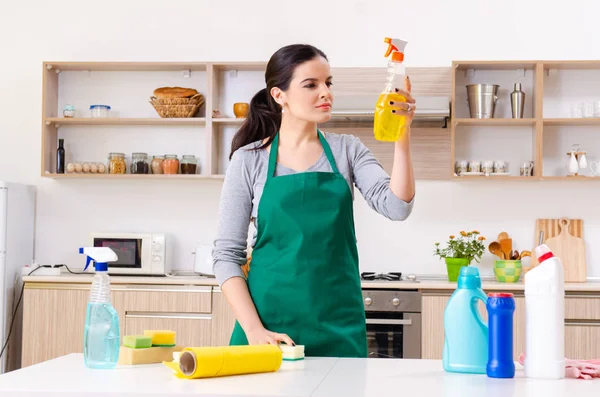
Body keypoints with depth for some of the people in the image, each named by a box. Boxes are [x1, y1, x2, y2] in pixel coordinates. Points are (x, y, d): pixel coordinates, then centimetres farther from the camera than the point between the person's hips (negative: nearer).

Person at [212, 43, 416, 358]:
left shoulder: (347, 150, 6)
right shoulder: (249, 160, -1)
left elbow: (396, 207, -8)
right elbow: (226, 255, -2)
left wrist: (402, 137, -19)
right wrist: (253, 329, -12)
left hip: (338, 324, 2)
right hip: (271, 319, -1)